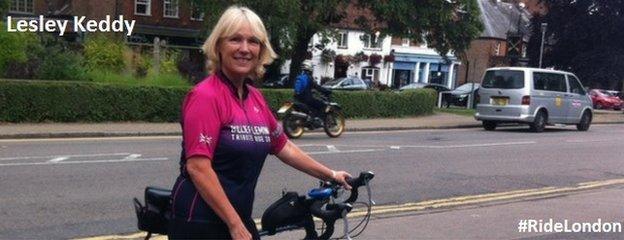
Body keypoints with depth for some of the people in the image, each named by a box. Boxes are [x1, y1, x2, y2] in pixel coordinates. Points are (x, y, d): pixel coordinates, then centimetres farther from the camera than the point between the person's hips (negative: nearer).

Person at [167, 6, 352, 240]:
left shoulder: (255, 98, 7)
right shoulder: (206, 96, -16)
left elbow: (284, 147, 19)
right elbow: (197, 167, -21)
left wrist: (330, 175, 24)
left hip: (239, 218, 8)